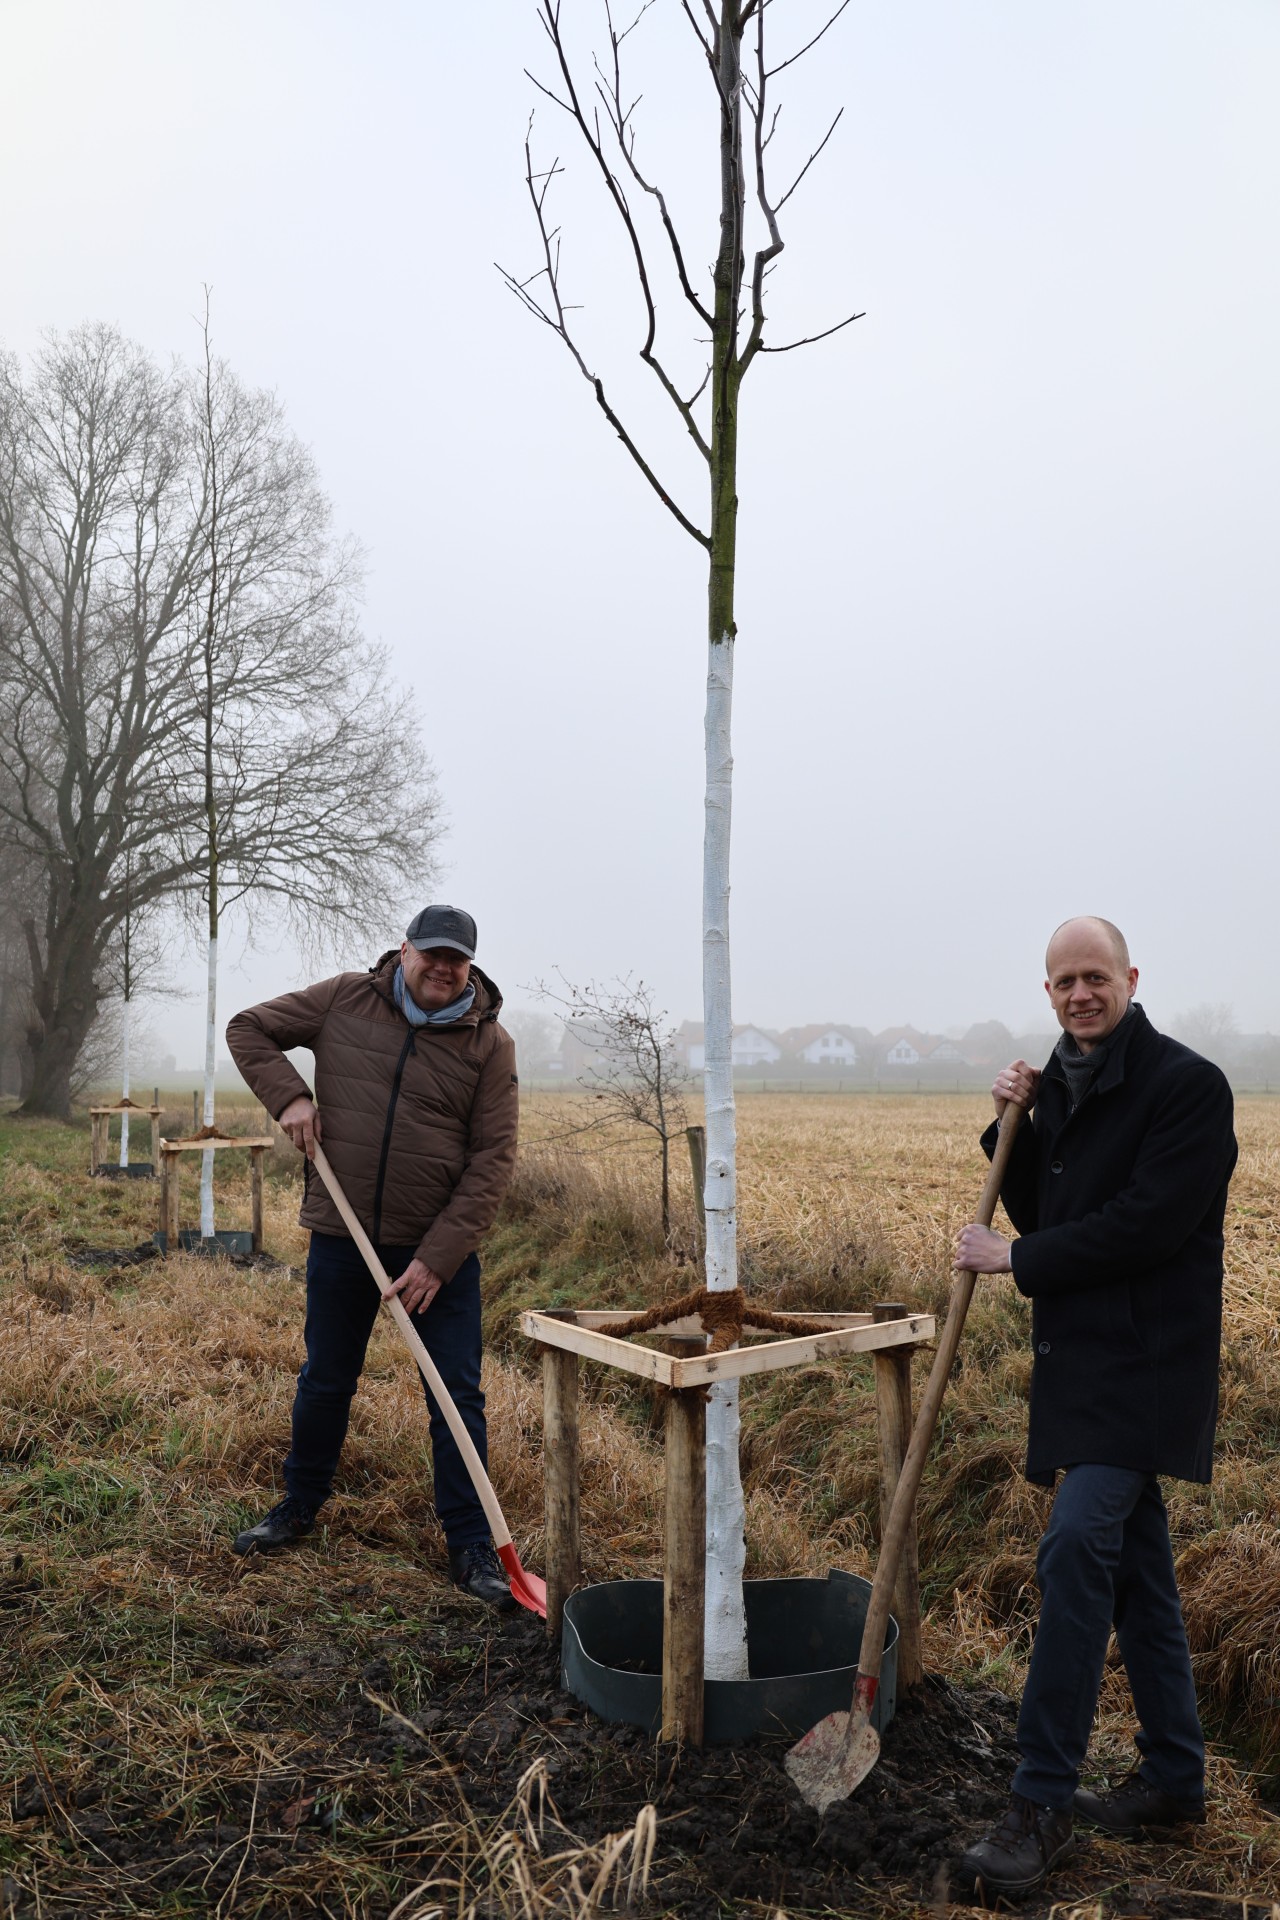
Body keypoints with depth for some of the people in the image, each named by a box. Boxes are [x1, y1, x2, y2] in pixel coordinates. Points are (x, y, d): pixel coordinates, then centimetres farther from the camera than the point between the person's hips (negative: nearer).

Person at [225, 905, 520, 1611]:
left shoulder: (489, 1043, -7)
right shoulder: (345, 1000, -3)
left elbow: (492, 1159, -10)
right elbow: (248, 1029, 8)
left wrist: (438, 1258, -16)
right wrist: (289, 1095, -10)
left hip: (440, 1246, -1)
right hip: (342, 1235, 2)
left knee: (458, 1397, 2)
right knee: (324, 1383, 17)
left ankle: (471, 1547, 15)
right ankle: (300, 1504, 40)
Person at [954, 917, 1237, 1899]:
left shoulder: (1187, 1085, -13)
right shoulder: (1063, 1088, 12)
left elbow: (1146, 1224, -20)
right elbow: (1039, 1212, 14)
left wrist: (1019, 1260, -12)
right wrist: (1013, 1126, -1)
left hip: (1143, 1365, -8)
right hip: (1084, 1360, 8)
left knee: (1077, 1545, -16)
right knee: (1135, 1563, 15)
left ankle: (1044, 1802, -7)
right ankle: (1175, 1778, 29)